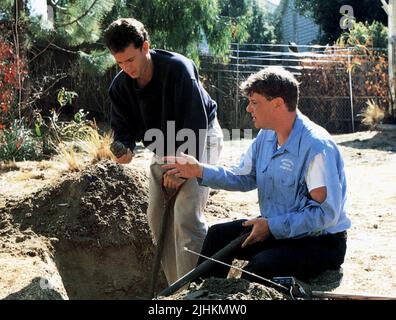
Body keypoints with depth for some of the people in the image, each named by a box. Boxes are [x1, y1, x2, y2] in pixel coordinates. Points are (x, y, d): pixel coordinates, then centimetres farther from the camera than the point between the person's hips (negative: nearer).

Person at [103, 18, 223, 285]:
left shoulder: (178, 68, -28)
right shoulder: (121, 85, -8)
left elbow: (195, 122, -27)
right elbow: (124, 126, -1)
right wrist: (124, 149, -25)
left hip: (199, 140, -7)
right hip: (165, 147, 7)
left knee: (186, 214, -21)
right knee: (157, 216, 4)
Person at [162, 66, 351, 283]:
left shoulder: (317, 147, -24)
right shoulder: (266, 136, 3)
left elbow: (327, 212, -27)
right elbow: (244, 178, 13)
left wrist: (272, 226, -26)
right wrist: (200, 171, 0)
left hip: (321, 241, -9)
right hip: (275, 228, 9)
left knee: (260, 266, -30)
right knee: (218, 236, 4)